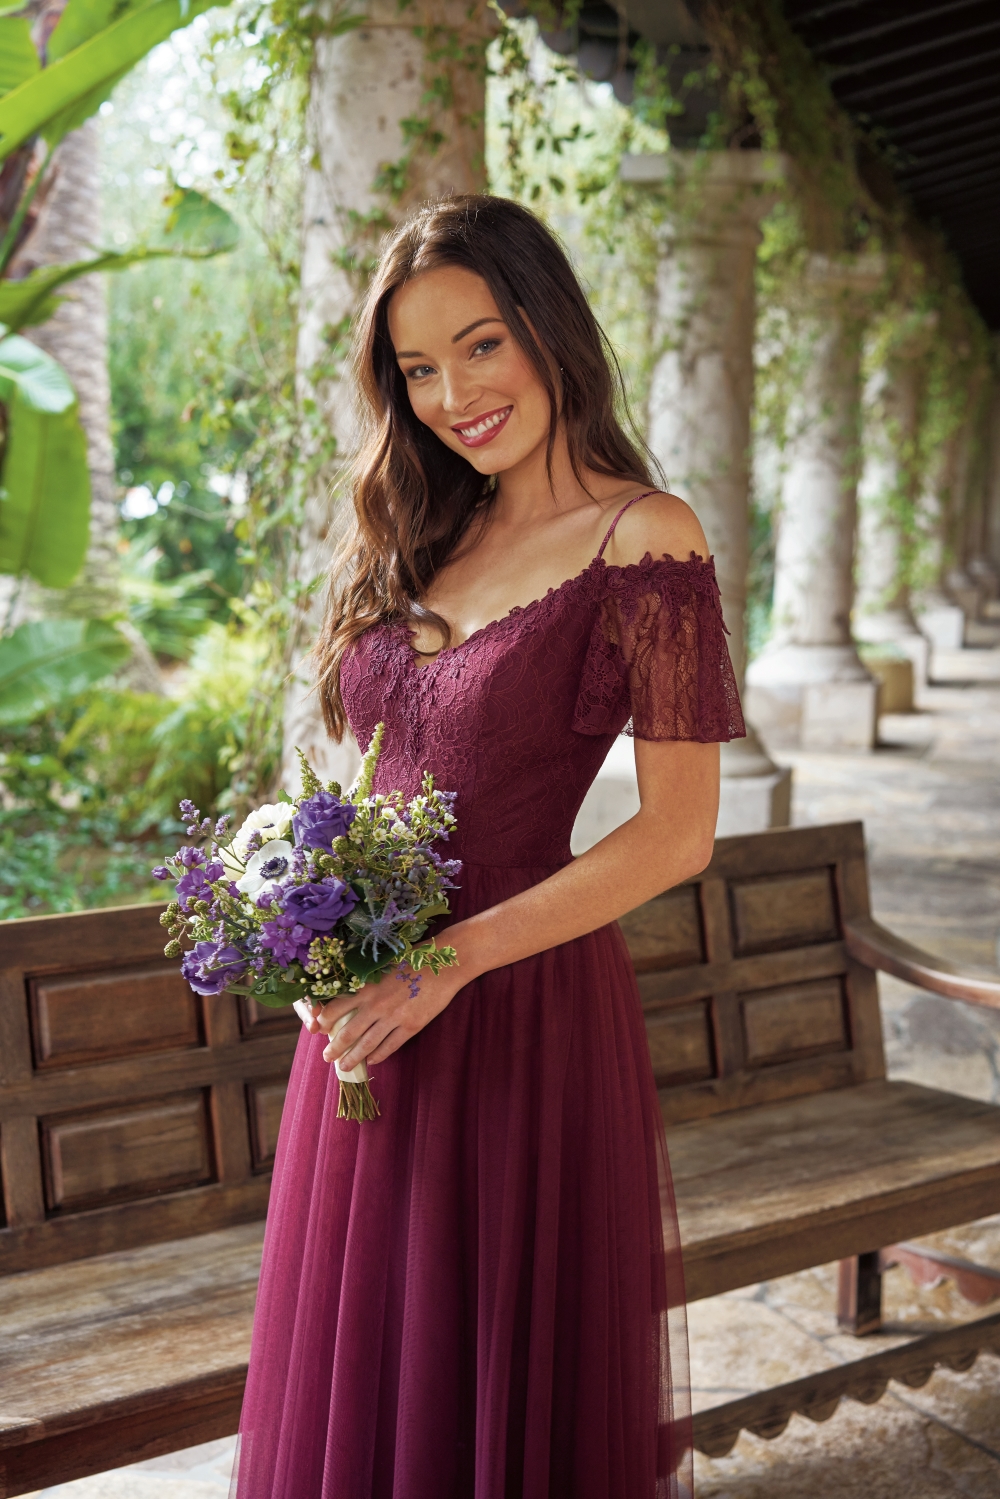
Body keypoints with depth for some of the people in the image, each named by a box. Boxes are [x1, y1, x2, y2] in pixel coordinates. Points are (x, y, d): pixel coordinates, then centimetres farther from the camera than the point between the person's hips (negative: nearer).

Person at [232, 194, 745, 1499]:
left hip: (525, 1012, -6)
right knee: (364, 1373, 17)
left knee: (514, 1375, 10)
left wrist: (451, 960, -17)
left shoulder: (641, 539, -10)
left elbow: (678, 833, -14)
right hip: (370, 1021, 6)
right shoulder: (420, 537, 9)